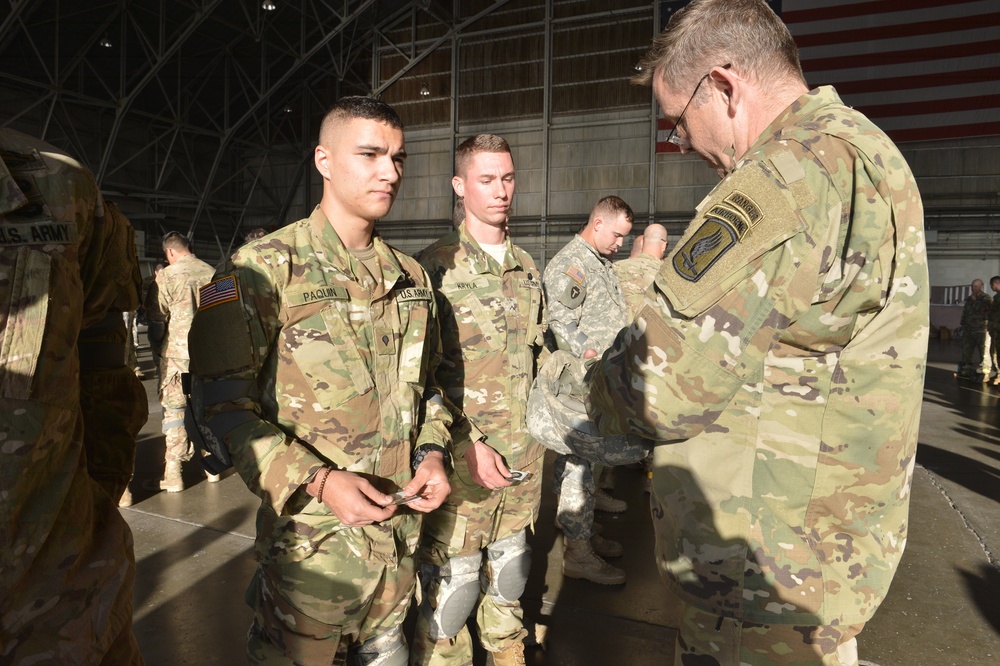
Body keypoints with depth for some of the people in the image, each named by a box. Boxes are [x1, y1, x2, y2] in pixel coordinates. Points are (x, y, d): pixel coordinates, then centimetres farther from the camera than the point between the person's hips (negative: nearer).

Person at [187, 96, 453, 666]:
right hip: (311, 538, -5)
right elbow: (225, 403, -14)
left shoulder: (412, 277, 7)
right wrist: (316, 480, -23)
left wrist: (434, 451, -3)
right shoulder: (265, 270, -11)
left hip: (401, 530, 5)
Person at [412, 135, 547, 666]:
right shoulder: (435, 268, -9)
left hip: (523, 452, 6)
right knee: (451, 576, 3)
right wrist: (468, 443, -16)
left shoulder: (526, 267, 10)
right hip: (464, 452, -5)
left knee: (511, 557, 20)